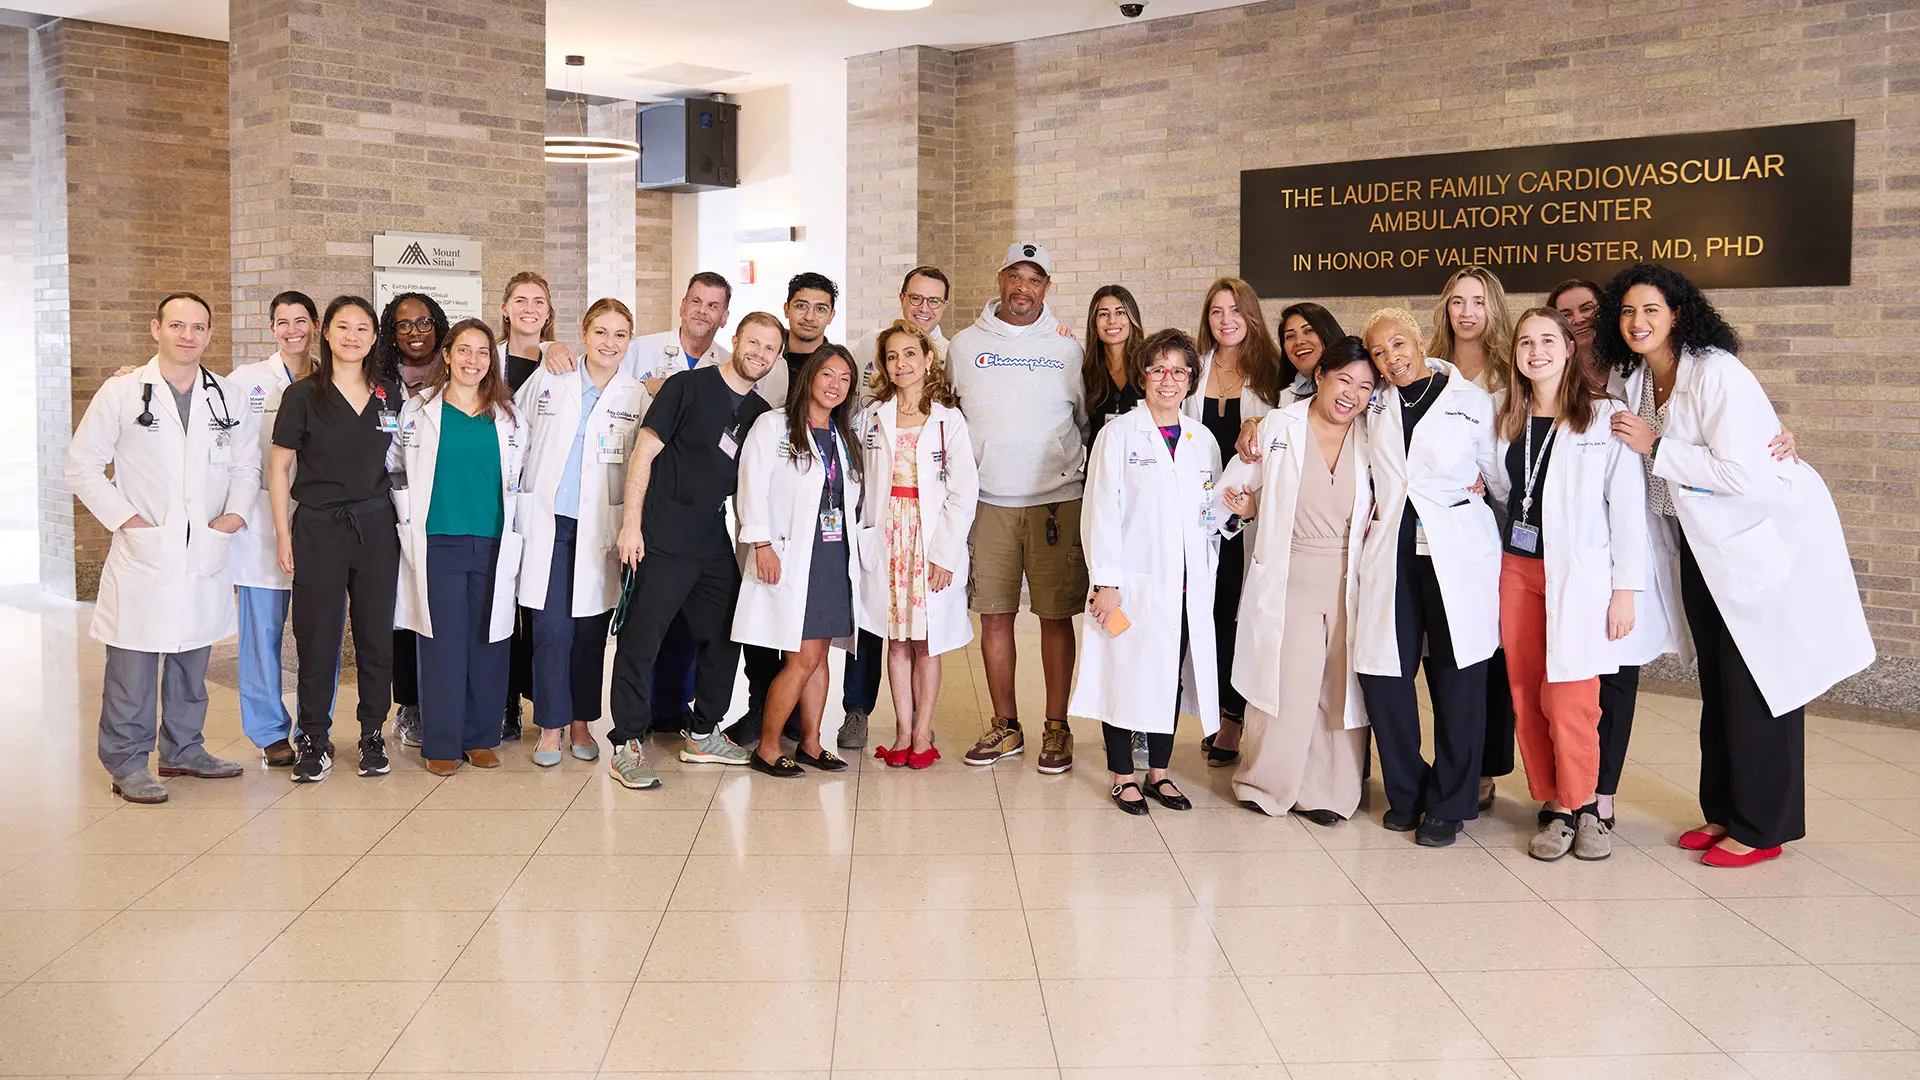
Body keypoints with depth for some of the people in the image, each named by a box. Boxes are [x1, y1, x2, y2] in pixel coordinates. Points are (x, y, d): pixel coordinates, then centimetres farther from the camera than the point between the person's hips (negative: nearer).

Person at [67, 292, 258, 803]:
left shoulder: (228, 398, 9)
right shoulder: (121, 393, -2)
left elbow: (246, 463, 18)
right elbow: (82, 466, -1)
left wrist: (236, 511, 2)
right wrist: (123, 517, -9)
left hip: (206, 555, 4)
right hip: (143, 555, -4)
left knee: (192, 660, 14)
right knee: (133, 665, -2)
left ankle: (184, 750, 28)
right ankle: (127, 763, 9)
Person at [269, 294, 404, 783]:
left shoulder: (389, 392, 8)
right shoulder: (303, 394, 0)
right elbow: (279, 467, 2)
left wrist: (405, 521, 8)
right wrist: (283, 534, -2)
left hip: (376, 526, 2)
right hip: (318, 527, -2)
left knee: (377, 632, 6)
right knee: (316, 634, 2)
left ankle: (372, 734, 18)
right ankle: (314, 738, 12)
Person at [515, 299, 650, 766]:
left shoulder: (638, 396, 4)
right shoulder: (547, 380, 4)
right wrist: (519, 505, 9)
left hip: (601, 530, 1)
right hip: (548, 523, 0)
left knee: (591, 630, 6)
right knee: (551, 629, -3)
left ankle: (581, 723, 21)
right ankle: (550, 727, 9)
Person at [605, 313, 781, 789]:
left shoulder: (761, 414, 11)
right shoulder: (689, 387, -7)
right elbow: (644, 452, -9)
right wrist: (631, 523, -14)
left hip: (716, 546, 7)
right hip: (661, 540, -7)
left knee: (724, 639, 12)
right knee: (640, 641, -3)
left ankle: (702, 735, 28)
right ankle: (626, 745, 7)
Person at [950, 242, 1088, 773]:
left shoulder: (1067, 348, 6)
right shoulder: (966, 344, 8)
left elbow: (1090, 424, 13)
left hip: (1057, 500, -1)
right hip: (988, 501, 1)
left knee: (1056, 615, 0)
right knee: (994, 615, 4)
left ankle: (1057, 728, 10)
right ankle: (1006, 725, 16)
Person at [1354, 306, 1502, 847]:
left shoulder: (1471, 398, 5)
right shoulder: (1375, 405, 14)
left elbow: (1496, 471, 14)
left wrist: (1477, 487, -2)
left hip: (1457, 553, -3)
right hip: (1391, 552, 3)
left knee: (1457, 678, -1)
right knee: (1381, 671, -3)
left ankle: (1448, 803, 13)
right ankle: (1405, 791, 17)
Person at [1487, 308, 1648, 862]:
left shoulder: (1604, 416, -5)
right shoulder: (1507, 417, 11)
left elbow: (1627, 507, -7)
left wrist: (1625, 589, -9)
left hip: (1580, 573, -5)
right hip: (1518, 567, 5)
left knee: (1569, 702, -9)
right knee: (1526, 699, 6)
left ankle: (1579, 805, 11)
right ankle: (1556, 806, 19)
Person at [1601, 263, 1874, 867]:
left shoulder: (1718, 374, -21)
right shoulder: (1637, 381, 4)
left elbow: (1742, 473, -28)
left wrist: (1655, 447, -23)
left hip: (1766, 538, -8)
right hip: (1705, 542, 8)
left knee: (1759, 685, -1)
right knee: (1717, 686, 15)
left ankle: (1762, 828, 9)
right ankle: (1724, 811, 26)